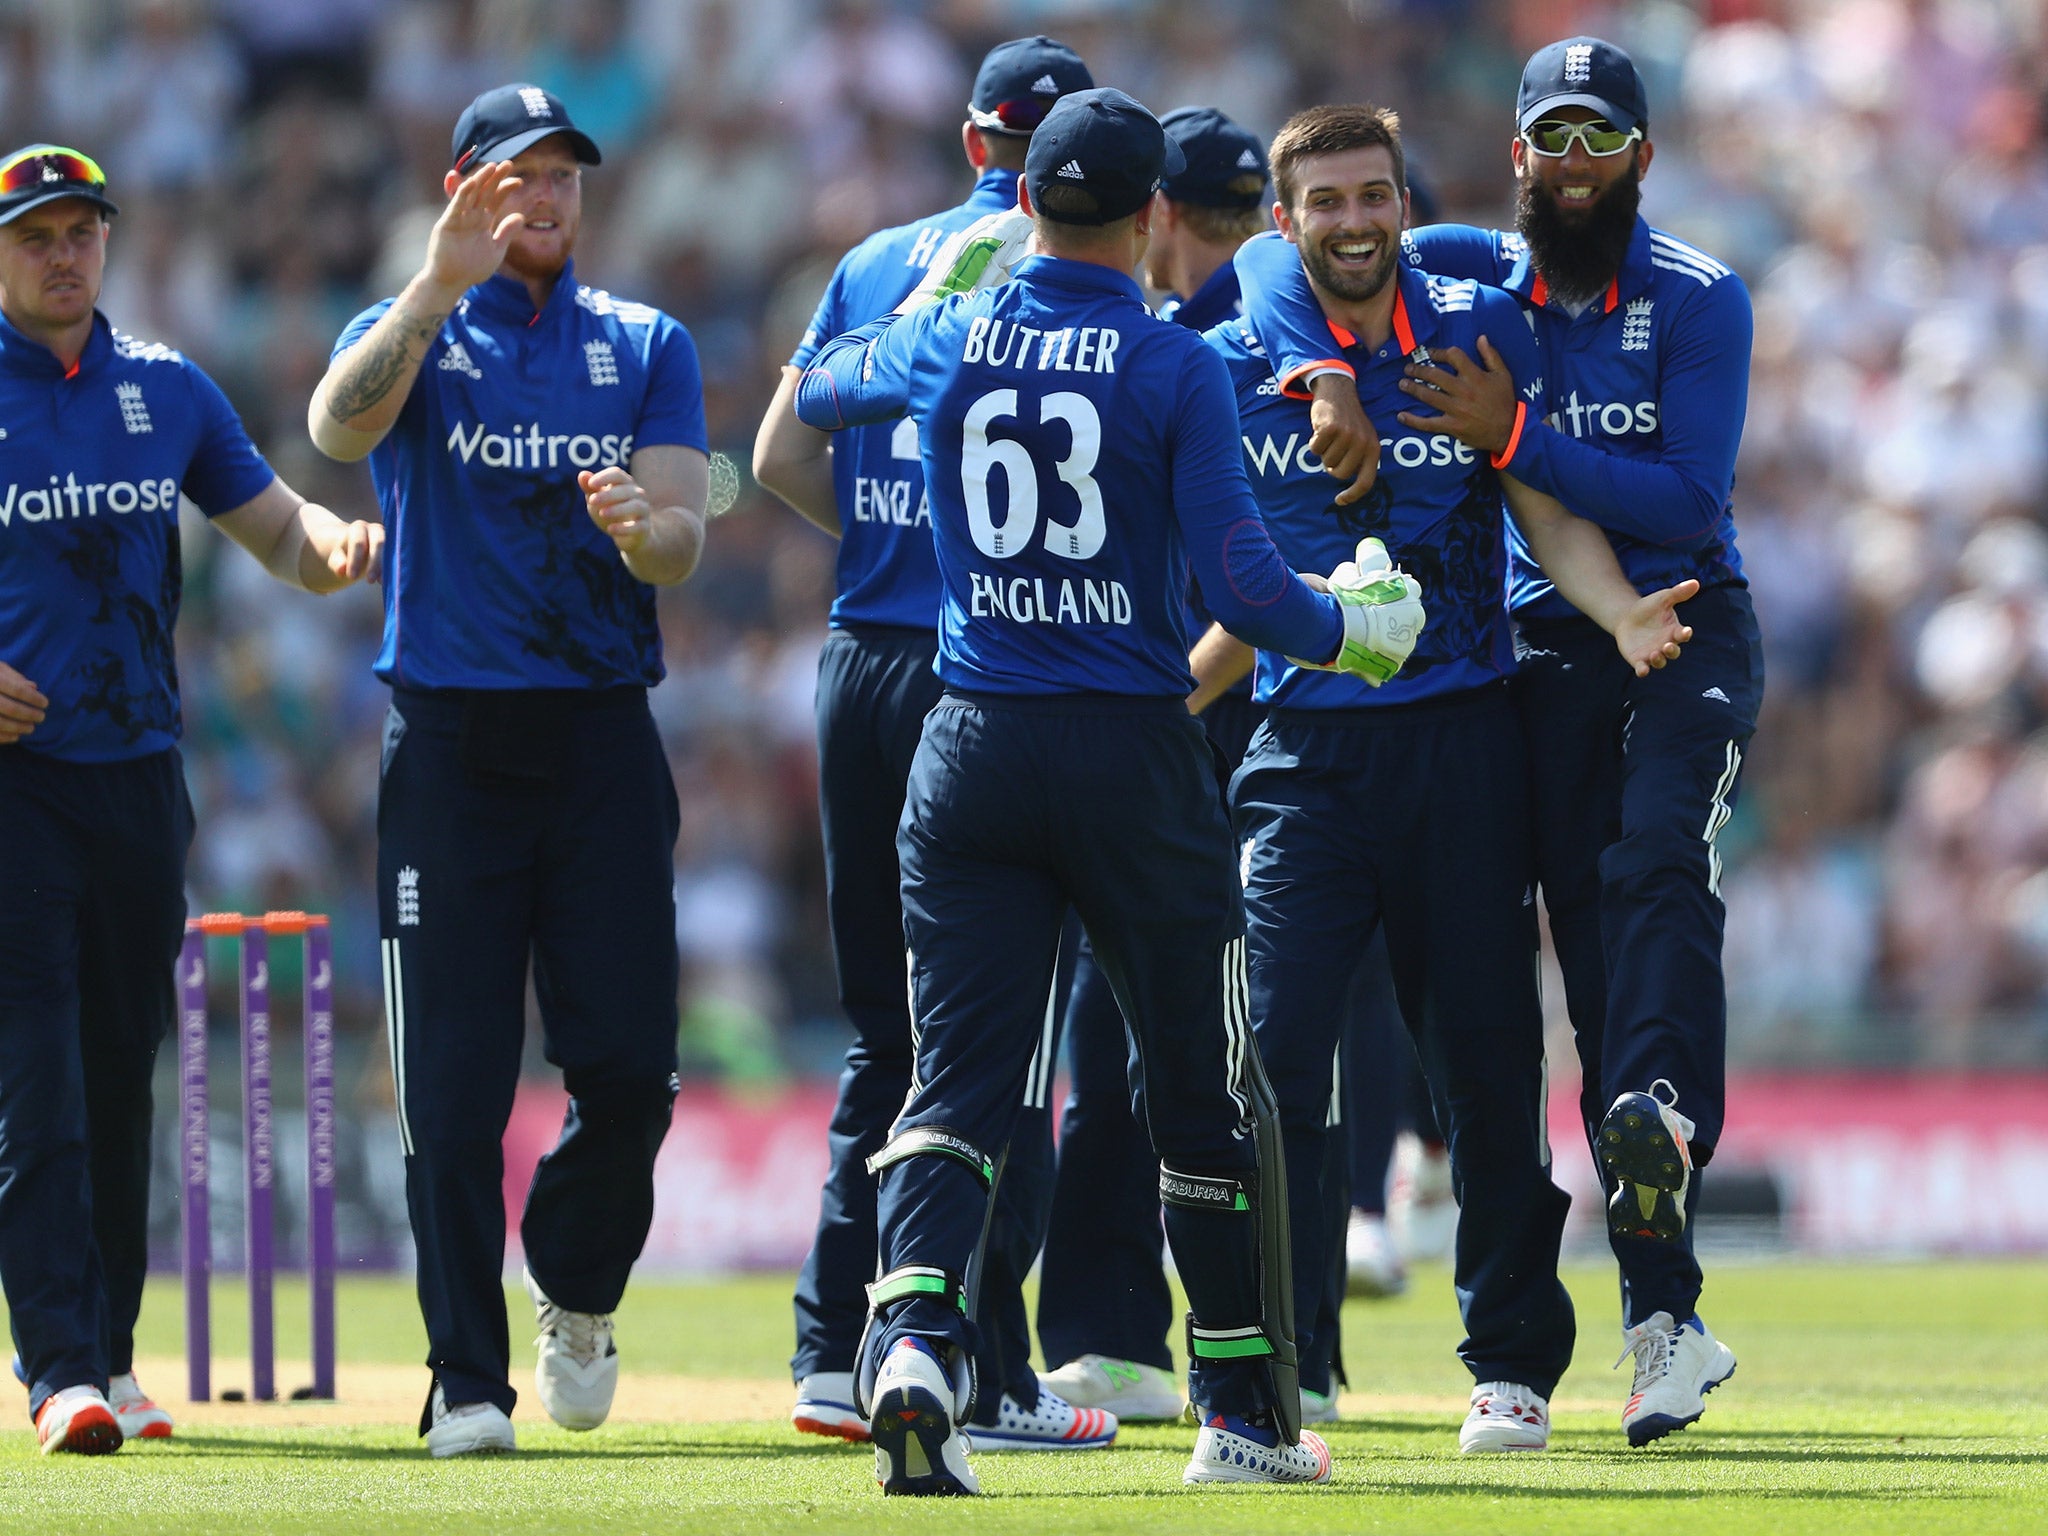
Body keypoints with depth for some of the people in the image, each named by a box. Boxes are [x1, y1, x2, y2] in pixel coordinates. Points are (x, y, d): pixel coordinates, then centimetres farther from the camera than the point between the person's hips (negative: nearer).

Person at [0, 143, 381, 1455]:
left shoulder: (168, 389, 11)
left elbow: (273, 524, 16)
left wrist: (333, 546, -8)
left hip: (138, 770, 4)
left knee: (121, 1077, 9)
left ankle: (109, 1354, 18)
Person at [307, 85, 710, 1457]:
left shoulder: (648, 349, 12)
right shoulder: (413, 333, 5)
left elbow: (683, 543, -1)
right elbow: (339, 427, -20)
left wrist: (642, 525, -25)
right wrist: (440, 287, -33)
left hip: (605, 739, 2)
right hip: (451, 739, -2)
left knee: (629, 1065, -4)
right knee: (456, 1081, -4)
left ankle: (576, 1296, 24)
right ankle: (467, 1382, 3)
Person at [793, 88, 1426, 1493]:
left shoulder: (943, 344, 3)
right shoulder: (1174, 368, -8)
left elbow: (818, 389, 26)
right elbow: (1239, 586, -13)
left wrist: (945, 276, 40)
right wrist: (1359, 631, 6)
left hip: (975, 748, 2)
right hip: (1136, 750, -2)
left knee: (957, 1079, 2)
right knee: (1203, 1091, 11)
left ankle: (912, 1333, -24)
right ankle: (1247, 1413, 18)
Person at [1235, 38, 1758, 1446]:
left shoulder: (1699, 302, -5)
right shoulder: (1469, 274, 6)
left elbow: (1690, 501, -14)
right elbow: (1279, 262, 0)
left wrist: (1516, 436, -22)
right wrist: (1330, 380, -19)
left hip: (1689, 629, -2)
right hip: (1549, 646, 2)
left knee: (1658, 855, -32)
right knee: (1594, 949, -3)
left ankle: (1664, 1117, -48)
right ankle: (1663, 1317, -3)